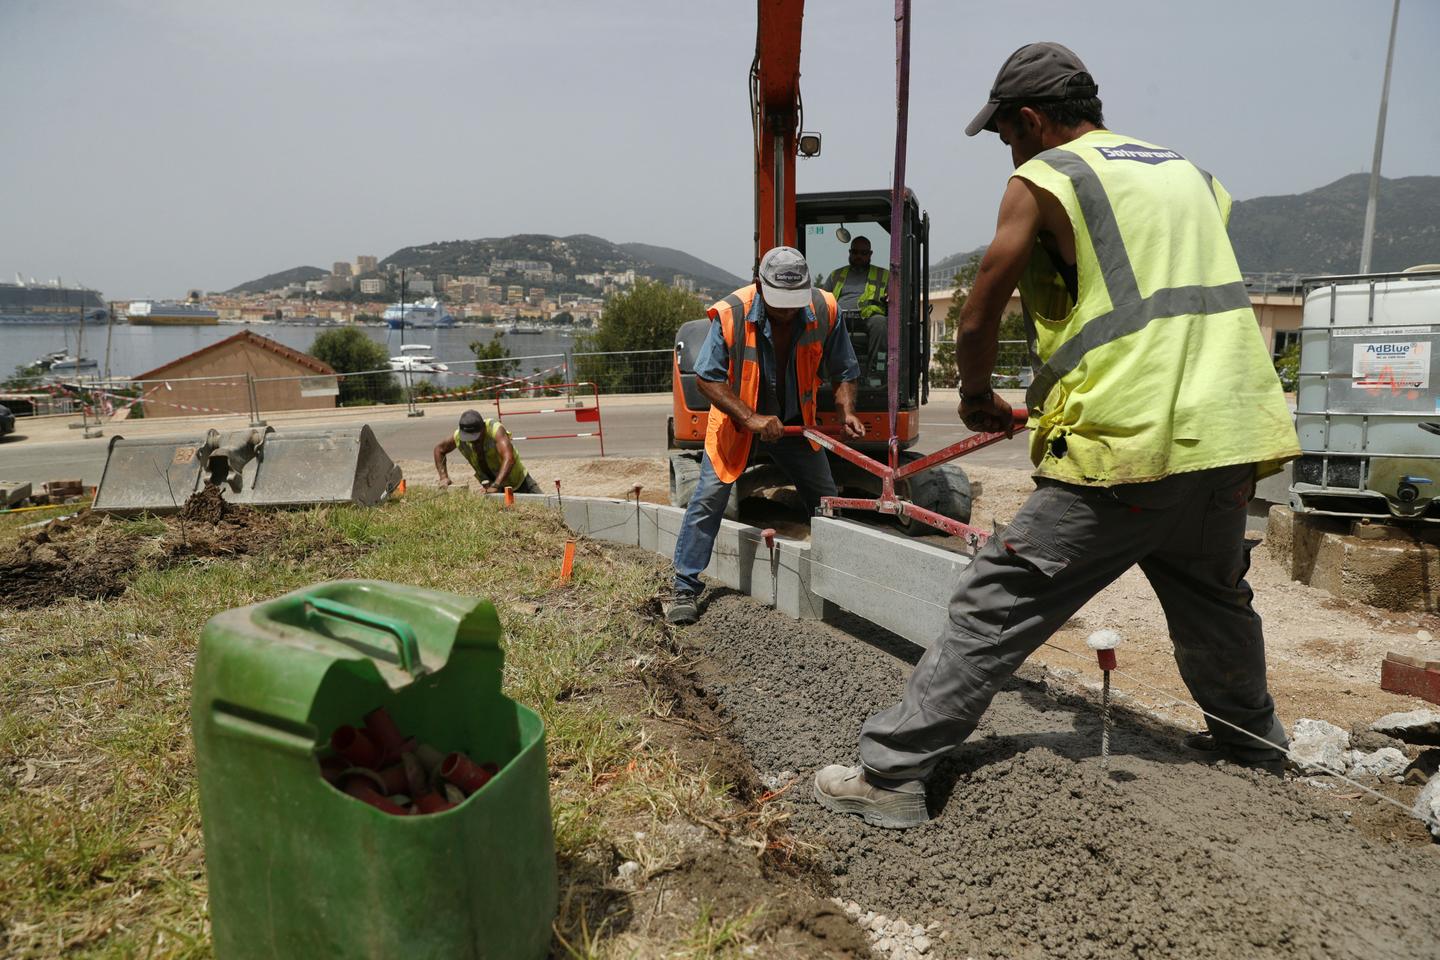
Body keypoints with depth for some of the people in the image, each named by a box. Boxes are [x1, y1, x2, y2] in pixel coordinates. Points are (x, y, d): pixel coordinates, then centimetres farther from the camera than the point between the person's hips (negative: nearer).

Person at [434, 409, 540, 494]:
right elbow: (439, 449, 2)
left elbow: (509, 459, -48)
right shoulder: (458, 436, -19)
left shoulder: (495, 430, -34)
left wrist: (495, 486, -57)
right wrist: (443, 477, -8)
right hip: (490, 485, 3)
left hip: (517, 481, -3)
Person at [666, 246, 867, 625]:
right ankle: (685, 589, 2)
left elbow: (844, 370, -5)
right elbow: (707, 377, -20)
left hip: (794, 421, 3)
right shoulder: (731, 314, -26)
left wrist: (847, 411, -22)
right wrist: (750, 417, -29)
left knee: (827, 501, 5)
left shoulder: (824, 311, -18)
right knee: (708, 499, -9)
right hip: (737, 419, -3)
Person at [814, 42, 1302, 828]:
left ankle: (890, 775, -1)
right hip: (1226, 438, 7)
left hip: (1123, 447, -7)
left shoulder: (1042, 180, 0)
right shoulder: (1188, 172, 20)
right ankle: (1256, 743, 48)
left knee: (994, 608, -4)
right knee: (1214, 600, 29)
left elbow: (977, 322, 0)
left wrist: (976, 397, 18)